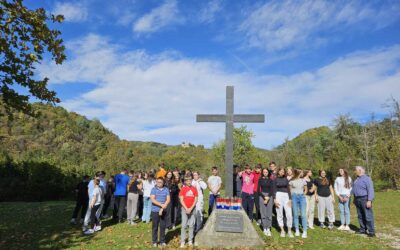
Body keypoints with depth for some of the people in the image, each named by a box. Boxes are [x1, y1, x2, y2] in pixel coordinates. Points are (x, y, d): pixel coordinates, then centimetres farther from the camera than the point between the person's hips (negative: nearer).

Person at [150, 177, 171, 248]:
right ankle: (154, 241, 17)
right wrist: (161, 205, -20)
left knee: (163, 226, 7)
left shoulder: (166, 189, 2)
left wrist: (162, 208, -13)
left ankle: (162, 241, 19)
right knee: (155, 227, 6)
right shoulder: (154, 189, -3)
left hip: (163, 211, 2)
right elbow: (152, 199, -13)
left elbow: (168, 199, -4)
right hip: (155, 211, -1)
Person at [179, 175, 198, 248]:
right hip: (184, 209, -1)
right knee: (184, 225, 0)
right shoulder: (183, 189, -3)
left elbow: (196, 199, 1)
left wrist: (191, 208, -8)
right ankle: (182, 241, 9)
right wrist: (186, 209, -11)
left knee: (191, 225, 6)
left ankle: (190, 241, 17)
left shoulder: (194, 188, 1)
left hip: (192, 209, 1)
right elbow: (181, 200, -4)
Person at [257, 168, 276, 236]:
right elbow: (258, 190, 4)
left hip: (270, 196, 0)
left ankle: (268, 229, 2)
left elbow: (273, 190, 3)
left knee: (269, 213, -3)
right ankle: (264, 228, 4)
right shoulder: (260, 180, 7)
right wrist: (264, 197, -5)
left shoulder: (271, 180, 6)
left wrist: (268, 198, -5)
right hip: (262, 196, 0)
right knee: (263, 213, -2)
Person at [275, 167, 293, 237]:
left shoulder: (286, 179, 11)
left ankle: (289, 231, 6)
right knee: (280, 215, 2)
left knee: (289, 215, -6)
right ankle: (282, 231, 13)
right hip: (278, 196, -2)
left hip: (286, 196, 2)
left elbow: (288, 189, 9)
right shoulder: (275, 179, 4)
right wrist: (275, 200, -9)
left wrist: (290, 199, 0)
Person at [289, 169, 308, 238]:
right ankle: (297, 230, 14)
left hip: (302, 197, 1)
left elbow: (305, 189, 16)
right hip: (294, 197, -1)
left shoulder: (303, 180, 6)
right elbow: (290, 190, 8)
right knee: (295, 214, 3)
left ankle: (305, 231, -1)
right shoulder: (291, 181, 2)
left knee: (303, 214, -6)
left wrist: (303, 195, 3)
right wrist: (291, 197, 1)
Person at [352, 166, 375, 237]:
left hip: (365, 199, -8)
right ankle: (363, 230, 21)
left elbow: (370, 190, -18)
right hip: (358, 200, 8)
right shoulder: (357, 179, 14)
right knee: (360, 216, 13)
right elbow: (354, 189, 20)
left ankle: (371, 232, 0)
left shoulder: (367, 179, -12)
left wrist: (369, 201, -23)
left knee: (368, 216, -6)